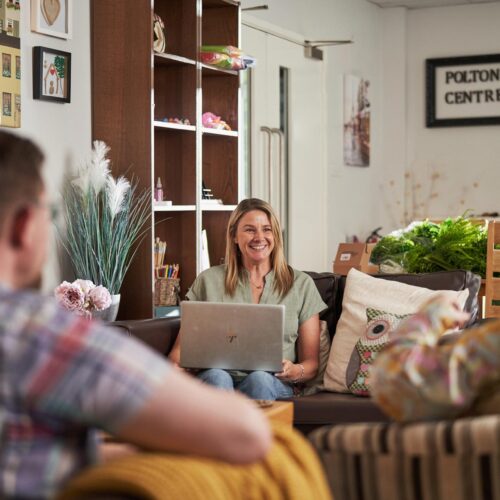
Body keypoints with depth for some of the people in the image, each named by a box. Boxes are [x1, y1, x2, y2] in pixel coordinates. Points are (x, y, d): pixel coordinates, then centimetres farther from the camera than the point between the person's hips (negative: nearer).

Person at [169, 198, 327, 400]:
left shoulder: (301, 284, 15)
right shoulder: (208, 281, 14)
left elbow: (311, 363, 13)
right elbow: (181, 348, 13)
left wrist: (295, 372, -11)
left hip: (272, 383, 0)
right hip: (215, 382, 0)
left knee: (259, 378, -36)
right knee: (216, 376, -36)